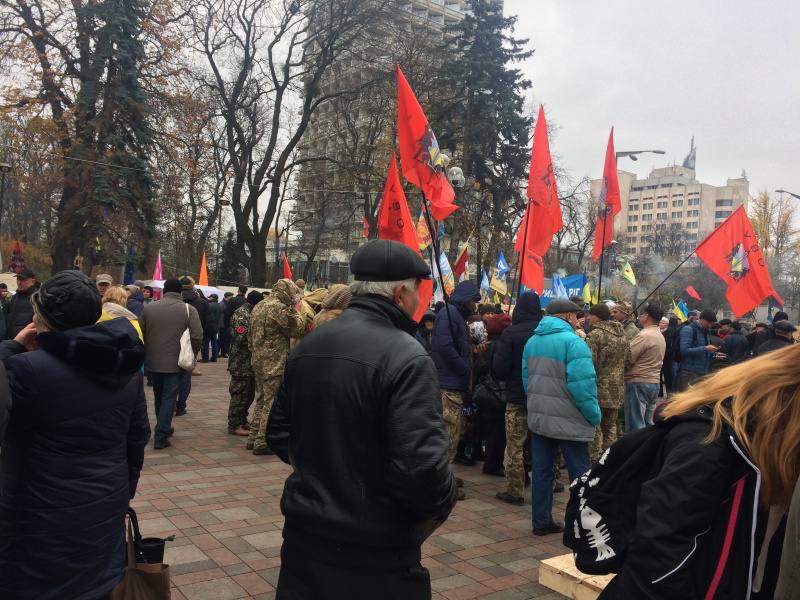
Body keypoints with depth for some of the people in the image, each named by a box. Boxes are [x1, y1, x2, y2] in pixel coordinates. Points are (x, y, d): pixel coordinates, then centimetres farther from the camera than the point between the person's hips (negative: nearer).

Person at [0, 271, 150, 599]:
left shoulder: (28, 368, -24)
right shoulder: (124, 365, -1)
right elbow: (138, 434, 6)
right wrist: (127, 483, 22)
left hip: (45, 520, -6)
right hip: (107, 509, 6)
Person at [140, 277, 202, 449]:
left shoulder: (148, 308, 1)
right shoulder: (189, 310, -9)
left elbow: (140, 335, 7)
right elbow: (197, 337, -15)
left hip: (154, 362, 3)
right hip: (176, 363, -3)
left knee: (159, 397, 20)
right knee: (169, 398, 3)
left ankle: (164, 429, 36)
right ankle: (160, 436, -2)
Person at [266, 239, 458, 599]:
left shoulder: (308, 346, 3)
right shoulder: (405, 357, -20)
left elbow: (278, 433, 12)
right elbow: (421, 467, -26)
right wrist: (444, 501, -6)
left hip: (303, 536, 7)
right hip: (376, 555, -6)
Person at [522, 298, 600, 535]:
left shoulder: (531, 341, 9)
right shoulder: (573, 342, -15)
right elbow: (582, 384, -21)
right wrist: (594, 416, -10)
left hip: (538, 417, 7)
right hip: (569, 422, -7)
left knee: (541, 471, 12)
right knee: (580, 474, 6)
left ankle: (541, 522, 19)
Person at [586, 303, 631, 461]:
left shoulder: (596, 333, -14)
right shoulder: (621, 333, 10)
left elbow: (590, 361, -20)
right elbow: (627, 360, 15)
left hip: (600, 387, -8)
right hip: (617, 387, 8)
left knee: (594, 425, -1)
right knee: (610, 425, 18)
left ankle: (594, 459, 1)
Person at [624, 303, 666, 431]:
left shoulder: (644, 336, -16)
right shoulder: (661, 336, 16)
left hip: (638, 383, -10)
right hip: (655, 382, 10)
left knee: (635, 425, -5)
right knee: (648, 423, 16)